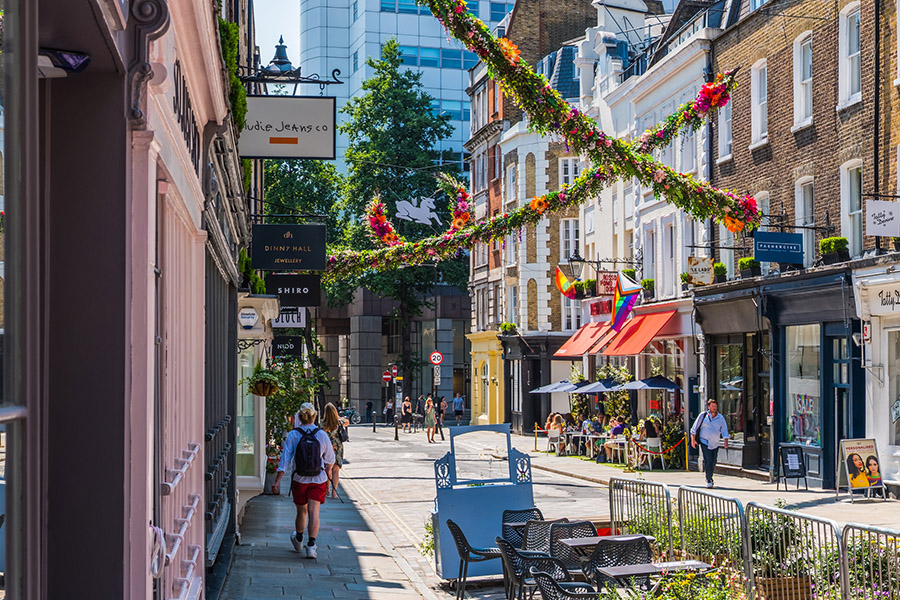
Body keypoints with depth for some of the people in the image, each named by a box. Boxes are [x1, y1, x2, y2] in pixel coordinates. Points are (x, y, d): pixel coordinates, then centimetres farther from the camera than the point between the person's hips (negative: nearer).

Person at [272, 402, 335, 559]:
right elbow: (330, 458, 6)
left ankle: (298, 540, 39)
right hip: (318, 480, -1)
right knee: (313, 512, -2)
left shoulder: (293, 435, -9)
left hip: (299, 480, 1)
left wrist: (277, 481, -8)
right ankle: (311, 544, -15)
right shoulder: (322, 435, -6)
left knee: (301, 511, 17)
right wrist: (328, 470, 28)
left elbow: (285, 459, -11)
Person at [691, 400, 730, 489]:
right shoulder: (703, 415, 0)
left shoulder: (720, 418, 7)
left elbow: (724, 431, 7)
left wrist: (726, 441, -7)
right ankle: (709, 481, -10)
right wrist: (693, 439, 0)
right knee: (708, 462, -13)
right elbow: (695, 428, 4)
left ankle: (709, 478, 27)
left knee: (713, 463, 7)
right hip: (705, 442, -3)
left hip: (715, 444, 3)